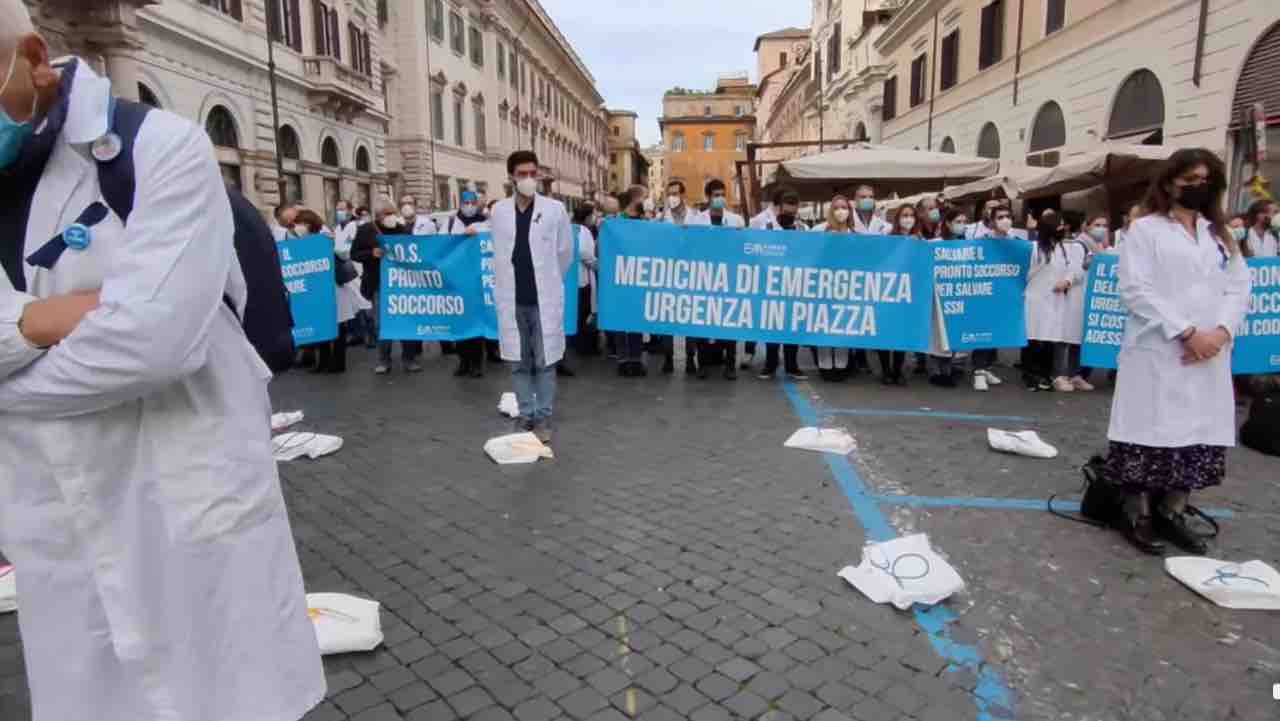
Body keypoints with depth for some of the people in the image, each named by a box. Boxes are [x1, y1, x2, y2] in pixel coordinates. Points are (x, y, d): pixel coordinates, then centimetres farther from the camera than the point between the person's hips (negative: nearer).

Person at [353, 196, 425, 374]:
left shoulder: (402, 228, 6)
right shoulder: (365, 230, 3)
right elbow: (354, 254, 0)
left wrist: (398, 228, -11)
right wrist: (372, 253, -15)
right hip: (378, 284, 0)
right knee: (381, 323, 6)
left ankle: (409, 358, 13)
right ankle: (384, 360, 15)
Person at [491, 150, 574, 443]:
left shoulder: (554, 209, -2)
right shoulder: (499, 211, 4)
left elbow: (566, 252, 6)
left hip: (544, 299, -2)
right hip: (512, 300, 2)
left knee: (544, 362, 3)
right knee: (519, 362, 9)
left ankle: (543, 418, 14)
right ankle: (525, 414, 22)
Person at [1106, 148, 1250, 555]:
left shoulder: (1219, 234, 18)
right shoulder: (1145, 229, 0)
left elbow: (1239, 287, 11)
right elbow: (1135, 289, -10)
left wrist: (1220, 332, -8)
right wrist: (1186, 332, -15)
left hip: (1209, 355, 6)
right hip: (1158, 353, -5)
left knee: (1200, 436, 6)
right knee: (1151, 434, -4)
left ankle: (1172, 515, 17)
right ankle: (1138, 517, 7)